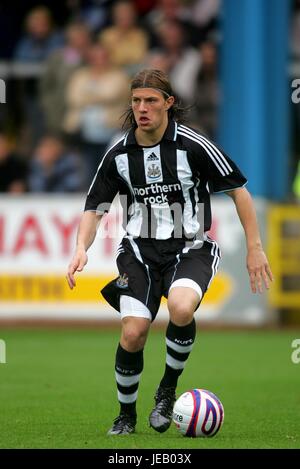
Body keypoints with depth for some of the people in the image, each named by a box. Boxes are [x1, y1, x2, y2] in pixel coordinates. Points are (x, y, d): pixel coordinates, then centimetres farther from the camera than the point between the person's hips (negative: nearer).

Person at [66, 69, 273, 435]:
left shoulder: (192, 146, -9)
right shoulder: (119, 154, 1)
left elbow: (238, 190, 0)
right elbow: (94, 207, 10)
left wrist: (254, 248, -2)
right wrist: (81, 249, -8)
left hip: (191, 248, -3)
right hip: (140, 251, 3)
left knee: (181, 308, -34)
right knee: (133, 332, -17)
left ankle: (168, 390, -7)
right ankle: (126, 416, 9)